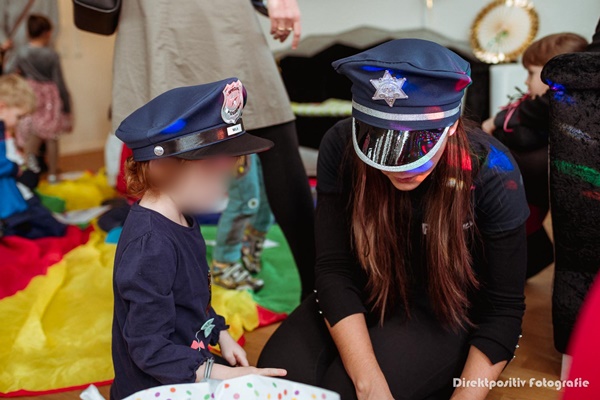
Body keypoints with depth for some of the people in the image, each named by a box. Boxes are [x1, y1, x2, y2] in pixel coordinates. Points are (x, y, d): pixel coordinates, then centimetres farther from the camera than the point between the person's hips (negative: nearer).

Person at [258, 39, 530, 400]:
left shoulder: (491, 172, -25)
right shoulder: (341, 149, -21)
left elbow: (503, 308, -16)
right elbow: (335, 270, -20)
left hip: (449, 310, -2)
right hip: (366, 296, 3)